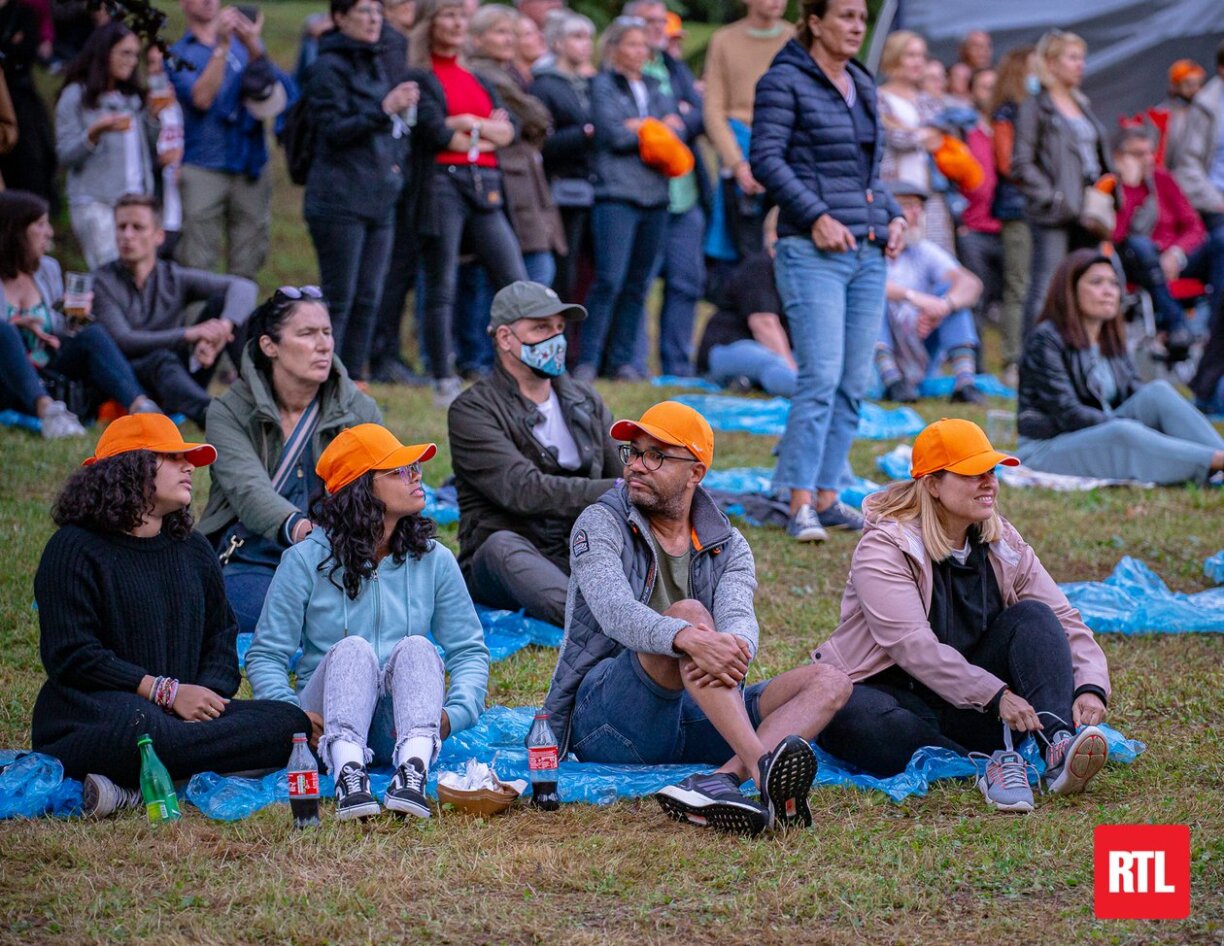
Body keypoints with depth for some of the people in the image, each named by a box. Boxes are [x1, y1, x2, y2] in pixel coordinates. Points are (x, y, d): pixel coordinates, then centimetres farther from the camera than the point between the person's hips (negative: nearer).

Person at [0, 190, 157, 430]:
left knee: (92, 334, -20)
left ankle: (138, 405, -44)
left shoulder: (48, 269, 15)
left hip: (45, 379, 5)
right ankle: (46, 409, -57)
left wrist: (72, 317, 0)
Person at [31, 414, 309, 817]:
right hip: (89, 707, -8)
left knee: (289, 722, -22)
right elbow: (71, 656, -9)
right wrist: (165, 691, -15)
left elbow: (221, 637, 22)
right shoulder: (74, 549, 0)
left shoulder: (194, 550, 23)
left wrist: (209, 692, -3)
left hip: (185, 710, 8)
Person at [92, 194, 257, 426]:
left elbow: (243, 287, -8)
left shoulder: (176, 278, 5)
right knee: (162, 359, -38)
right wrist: (189, 334, -28)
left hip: (183, 378, 4)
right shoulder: (102, 283, -3)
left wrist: (224, 327, -31)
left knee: (223, 301, -8)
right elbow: (123, 342, -17)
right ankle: (209, 413, -69)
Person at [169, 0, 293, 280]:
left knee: (246, 269, 3)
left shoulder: (246, 44, 15)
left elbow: (285, 91, -1)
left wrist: (254, 47, -16)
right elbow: (201, 98, -12)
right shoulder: (178, 55, 7)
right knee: (196, 265, -10)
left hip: (250, 169, 3)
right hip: (202, 170, -3)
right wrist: (222, 45, -15)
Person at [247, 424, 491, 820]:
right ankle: (347, 771, -58)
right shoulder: (307, 560, 1)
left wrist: (454, 713, -13)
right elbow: (265, 655, 0)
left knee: (415, 647, -28)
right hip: (330, 727, -2)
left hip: (401, 729, 2)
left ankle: (413, 770, -56)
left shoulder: (434, 559, 8)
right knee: (352, 648, -31)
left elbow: (470, 650, 8)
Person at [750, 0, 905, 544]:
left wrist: (893, 215, 8)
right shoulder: (785, 82, -5)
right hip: (813, 252, -7)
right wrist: (817, 216, -18)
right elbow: (765, 158, -12)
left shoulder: (862, 86, 18)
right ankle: (800, 506, -11)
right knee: (821, 377, -14)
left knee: (853, 384, 6)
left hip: (868, 253, 8)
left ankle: (826, 496, 13)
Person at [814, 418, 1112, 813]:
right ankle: (987, 765, -39)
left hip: (971, 716, 5)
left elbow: (1064, 619, 0)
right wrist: (994, 695, -34)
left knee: (1032, 616, -16)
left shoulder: (1002, 543, 6)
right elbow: (913, 646, -24)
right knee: (848, 716, -38)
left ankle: (1059, 748, -37)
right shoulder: (884, 549, -12)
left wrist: (1090, 687, -21)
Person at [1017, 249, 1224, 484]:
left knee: (1158, 392, -15)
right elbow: (1067, 414, -18)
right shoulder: (1045, 340, -9)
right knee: (1123, 432, -35)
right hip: (1046, 452, -7)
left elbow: (1136, 395, 4)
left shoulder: (1112, 342, 15)